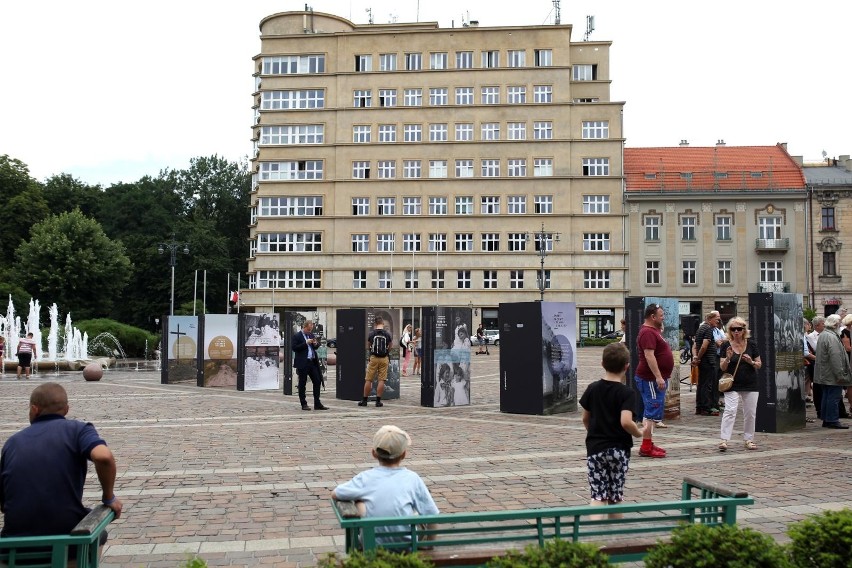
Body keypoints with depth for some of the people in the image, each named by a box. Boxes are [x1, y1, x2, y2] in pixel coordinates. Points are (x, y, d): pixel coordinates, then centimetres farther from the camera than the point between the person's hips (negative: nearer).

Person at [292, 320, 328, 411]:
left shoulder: (311, 335, 14)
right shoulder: (296, 336, -6)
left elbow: (317, 346, 22)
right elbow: (294, 348, -15)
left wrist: (316, 344, -1)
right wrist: (306, 343, -19)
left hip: (313, 362, 7)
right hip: (302, 363, -7)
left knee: (317, 381, 4)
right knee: (302, 384, 3)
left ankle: (317, 404, 10)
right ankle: (304, 404, 11)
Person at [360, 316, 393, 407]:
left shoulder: (371, 334, -3)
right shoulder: (388, 334, -3)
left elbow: (368, 347, 8)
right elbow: (389, 349, 5)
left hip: (374, 358, 0)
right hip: (384, 359, 0)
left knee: (368, 380, 7)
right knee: (381, 380, 3)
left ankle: (364, 400, 12)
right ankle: (378, 401, 2)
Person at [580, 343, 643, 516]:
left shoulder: (592, 389, 1)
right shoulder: (627, 392, -11)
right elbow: (626, 422, -24)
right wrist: (639, 433, -4)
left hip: (595, 448, 2)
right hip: (619, 449, -2)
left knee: (598, 496, 0)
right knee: (616, 496, 13)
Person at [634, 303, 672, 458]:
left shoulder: (653, 330, 16)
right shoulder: (648, 332, -17)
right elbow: (649, 355, -27)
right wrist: (658, 377, -29)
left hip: (656, 378, 11)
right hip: (651, 379, -11)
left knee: (651, 412, 15)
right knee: (653, 412, -10)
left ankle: (649, 444, 22)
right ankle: (646, 448, -9)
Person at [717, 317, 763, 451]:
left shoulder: (751, 344, 2)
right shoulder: (726, 345, -2)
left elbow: (759, 364, 6)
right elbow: (722, 368, -1)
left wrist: (751, 362, -14)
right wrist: (727, 358, -20)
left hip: (750, 384, 2)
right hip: (732, 385, -2)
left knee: (750, 412, 8)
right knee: (730, 411, -12)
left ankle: (748, 439, 21)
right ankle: (724, 440, -12)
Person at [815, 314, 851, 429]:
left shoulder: (822, 335, 14)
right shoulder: (831, 337, -19)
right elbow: (835, 357, -23)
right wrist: (840, 374, -20)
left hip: (824, 374, 10)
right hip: (832, 374, -10)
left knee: (826, 396, 14)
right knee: (834, 397, -5)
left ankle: (826, 420, 19)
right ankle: (833, 420, -2)